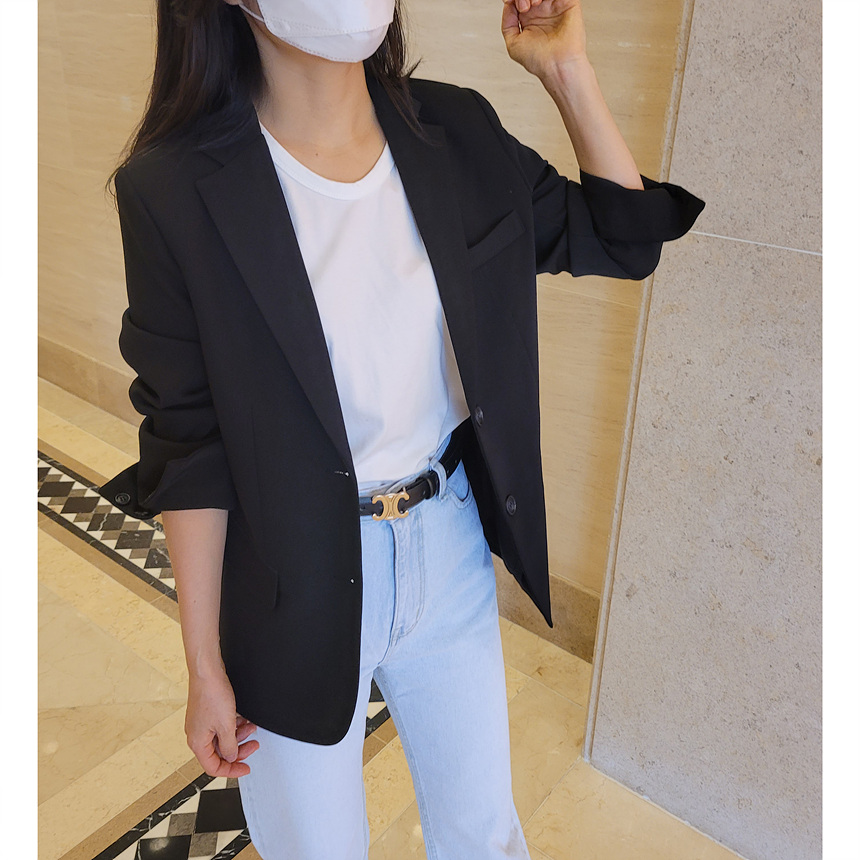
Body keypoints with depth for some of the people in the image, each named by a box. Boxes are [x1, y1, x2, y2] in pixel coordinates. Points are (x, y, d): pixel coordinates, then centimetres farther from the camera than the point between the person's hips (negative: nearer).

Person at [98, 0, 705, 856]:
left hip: (451, 549, 4)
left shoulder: (456, 134, -5)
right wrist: (206, 669, -5)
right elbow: (189, 448, -12)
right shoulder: (177, 187, -17)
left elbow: (624, 237, 5)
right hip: (298, 586, -3)